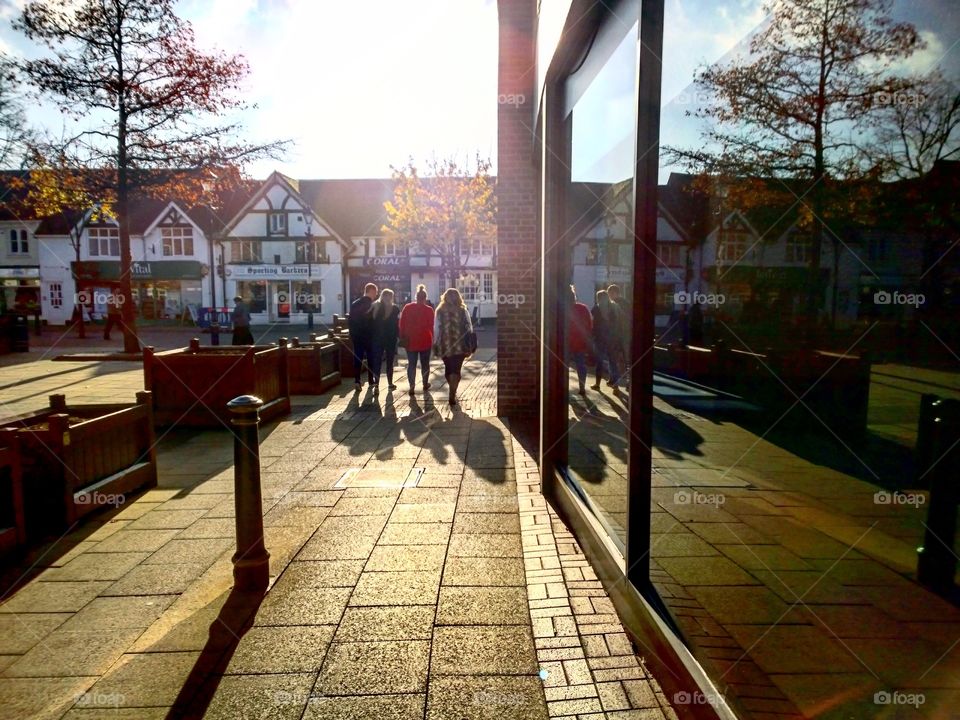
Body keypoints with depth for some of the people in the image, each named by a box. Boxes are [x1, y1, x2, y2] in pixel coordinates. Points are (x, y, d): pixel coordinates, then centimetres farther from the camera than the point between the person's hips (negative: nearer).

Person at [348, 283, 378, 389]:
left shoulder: (354, 304, 4)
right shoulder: (373, 305, -12)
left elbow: (350, 320, 5)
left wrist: (352, 334, 12)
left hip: (357, 337, 4)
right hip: (369, 337, -4)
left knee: (357, 358, 6)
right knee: (371, 358, 10)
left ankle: (357, 381, -3)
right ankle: (371, 380, 16)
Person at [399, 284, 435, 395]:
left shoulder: (407, 308, -2)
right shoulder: (429, 309, -7)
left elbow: (402, 324, 1)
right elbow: (431, 326, -5)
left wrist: (403, 337, 9)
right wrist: (432, 339, 5)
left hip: (410, 341, 1)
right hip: (425, 341, -1)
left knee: (411, 364, 5)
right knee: (425, 363, 13)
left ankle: (411, 386, -1)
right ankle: (425, 384, 24)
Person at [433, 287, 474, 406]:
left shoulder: (440, 311, 0)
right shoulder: (462, 311, -2)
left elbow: (436, 329, -1)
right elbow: (469, 328, -3)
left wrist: (435, 344, 7)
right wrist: (470, 346, 4)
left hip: (444, 346, 1)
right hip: (460, 346, -1)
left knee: (448, 369, 19)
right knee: (456, 370, 5)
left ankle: (453, 392, 34)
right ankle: (452, 395, -4)